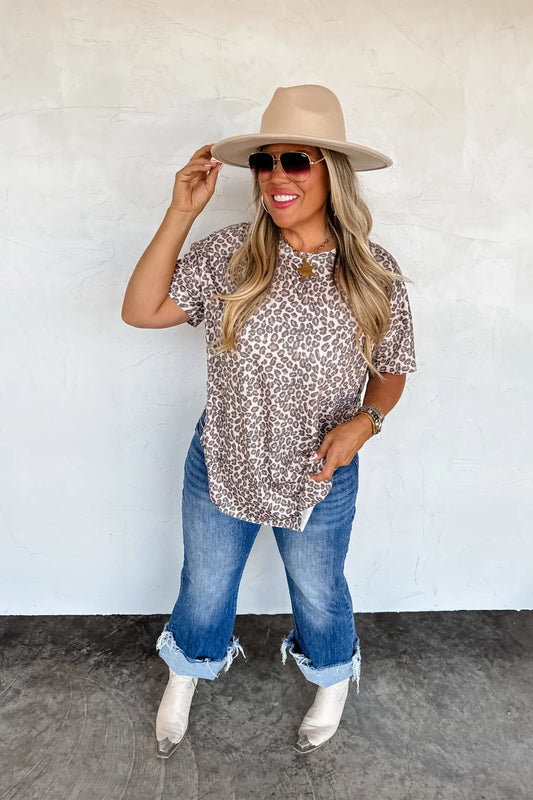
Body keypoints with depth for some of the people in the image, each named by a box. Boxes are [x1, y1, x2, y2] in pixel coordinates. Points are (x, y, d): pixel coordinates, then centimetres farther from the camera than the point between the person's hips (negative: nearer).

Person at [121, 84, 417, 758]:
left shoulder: (374, 273, -12)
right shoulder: (228, 255, -11)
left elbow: (391, 369, -1)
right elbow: (141, 311, -16)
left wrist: (364, 420, -21)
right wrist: (180, 214, -21)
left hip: (320, 478, 0)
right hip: (221, 467, 1)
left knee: (318, 594, 25)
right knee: (205, 587, 24)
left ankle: (332, 681, 59)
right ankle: (185, 676, 58)